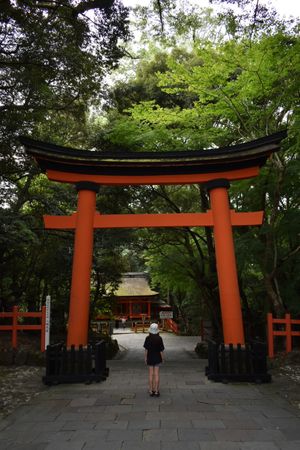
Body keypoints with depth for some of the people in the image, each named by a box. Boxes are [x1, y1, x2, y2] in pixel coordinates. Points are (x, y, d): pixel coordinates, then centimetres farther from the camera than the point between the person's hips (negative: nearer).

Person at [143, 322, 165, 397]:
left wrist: (145, 357, 4)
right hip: (157, 358, 0)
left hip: (150, 358, 0)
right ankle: (156, 391, 10)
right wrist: (162, 358, 6)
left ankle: (151, 391, 15)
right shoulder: (159, 338, -14)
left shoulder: (148, 338, -14)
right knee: (156, 374, 7)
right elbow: (161, 350, -8)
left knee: (151, 374, 10)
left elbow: (146, 349, -9)